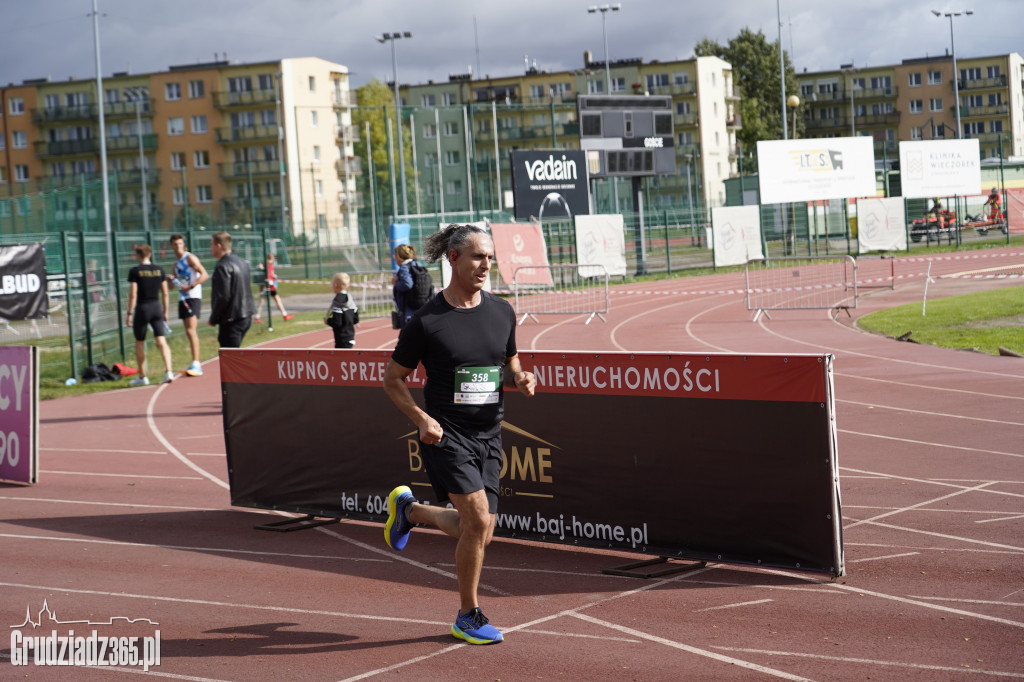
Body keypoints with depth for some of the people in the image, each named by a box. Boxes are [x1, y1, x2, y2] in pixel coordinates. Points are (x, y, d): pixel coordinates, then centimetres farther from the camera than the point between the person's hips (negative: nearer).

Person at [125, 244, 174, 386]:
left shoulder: (134, 271, -8)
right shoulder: (159, 270, 4)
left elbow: (133, 294, -10)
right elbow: (165, 293, 7)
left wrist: (129, 313, -5)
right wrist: (165, 311, 15)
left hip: (142, 309, -3)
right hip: (157, 307, 3)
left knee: (139, 344, 11)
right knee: (161, 341, -2)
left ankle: (142, 377, 18)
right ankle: (168, 371, -19)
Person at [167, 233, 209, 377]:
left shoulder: (190, 258, -5)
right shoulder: (176, 264, 18)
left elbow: (204, 275, -14)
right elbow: (174, 284, 27)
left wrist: (190, 287, -23)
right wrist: (171, 280, 3)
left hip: (193, 297, -8)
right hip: (182, 299, 8)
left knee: (191, 330, -16)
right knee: (189, 332, 9)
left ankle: (196, 364, -20)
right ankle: (196, 365, 13)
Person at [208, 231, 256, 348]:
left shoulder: (223, 267, -16)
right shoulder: (242, 262, 13)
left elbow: (223, 297, -21)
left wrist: (213, 319, -9)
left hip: (231, 320, -9)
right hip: (246, 316, 9)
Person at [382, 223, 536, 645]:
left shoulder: (502, 312, 6)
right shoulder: (425, 321, -8)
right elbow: (393, 379, 0)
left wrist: (521, 380, -3)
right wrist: (421, 419, -15)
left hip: (489, 435, 6)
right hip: (446, 435, -6)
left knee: (479, 533, 8)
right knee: (478, 519, -17)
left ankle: (410, 509, 37)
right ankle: (468, 617, 2)